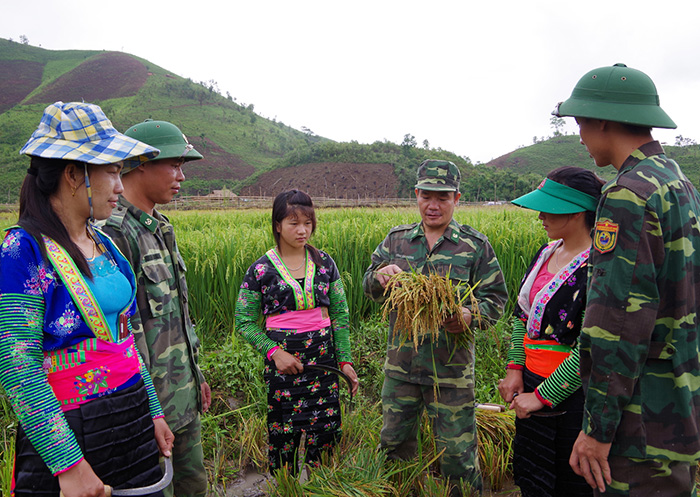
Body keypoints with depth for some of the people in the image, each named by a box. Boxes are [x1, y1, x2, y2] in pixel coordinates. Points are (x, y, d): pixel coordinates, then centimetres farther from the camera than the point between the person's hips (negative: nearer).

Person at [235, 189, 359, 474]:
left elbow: (340, 314, 8)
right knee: (284, 436, 8)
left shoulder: (324, 262, 4)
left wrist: (345, 360, 4)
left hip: (323, 357, 3)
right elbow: (244, 322, 0)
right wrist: (273, 351, -13)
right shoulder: (260, 270, -5)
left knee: (326, 430, 9)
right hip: (283, 361, -2)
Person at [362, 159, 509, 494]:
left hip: (451, 368, -3)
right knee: (394, 441, 19)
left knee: (458, 450, 8)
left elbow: (496, 297, -1)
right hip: (400, 363, 3)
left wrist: (472, 317, -22)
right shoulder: (396, 239, 5)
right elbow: (369, 288, 7)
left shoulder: (475, 245, -2)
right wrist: (379, 277, -17)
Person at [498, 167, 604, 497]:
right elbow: (523, 314, 11)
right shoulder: (547, 253, 5)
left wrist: (543, 395, -18)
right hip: (532, 385, 7)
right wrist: (515, 368, 2)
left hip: (571, 396, -7)